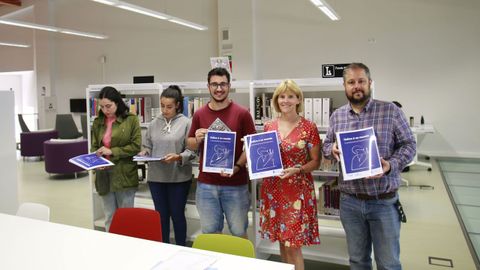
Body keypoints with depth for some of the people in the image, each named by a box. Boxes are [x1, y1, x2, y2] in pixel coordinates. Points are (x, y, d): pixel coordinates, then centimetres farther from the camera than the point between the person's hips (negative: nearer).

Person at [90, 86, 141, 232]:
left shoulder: (131, 119, -5)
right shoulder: (98, 122, 8)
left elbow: (136, 146, -9)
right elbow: (94, 147, 12)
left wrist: (112, 151, -16)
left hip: (124, 175, -4)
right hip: (104, 176, 4)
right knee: (109, 217, 14)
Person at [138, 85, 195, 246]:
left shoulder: (186, 123, -6)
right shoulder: (154, 123, 7)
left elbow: (192, 151, -9)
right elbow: (147, 145, 13)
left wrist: (178, 157, -26)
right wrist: (144, 152, -8)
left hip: (178, 177, -4)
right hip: (156, 176, 4)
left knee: (177, 214, 9)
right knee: (161, 214, 14)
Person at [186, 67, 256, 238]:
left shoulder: (242, 113, -4)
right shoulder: (199, 114, 4)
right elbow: (190, 144, 12)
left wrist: (237, 167, -17)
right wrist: (198, 139, -11)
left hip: (236, 183, -2)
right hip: (206, 183, 3)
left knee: (239, 232, 11)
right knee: (210, 232, 14)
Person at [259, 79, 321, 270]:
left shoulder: (309, 127, -6)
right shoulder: (268, 127, 5)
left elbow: (315, 161, -3)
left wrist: (297, 169, -19)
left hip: (298, 190, -4)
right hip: (272, 189, 4)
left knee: (293, 244, -2)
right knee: (282, 241, 13)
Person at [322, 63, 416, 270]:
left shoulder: (391, 111, -5)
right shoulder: (336, 116, 5)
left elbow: (408, 144, -3)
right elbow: (326, 145, 13)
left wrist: (391, 165, -21)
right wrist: (332, 149, -11)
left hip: (384, 202, -2)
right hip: (349, 202, 3)